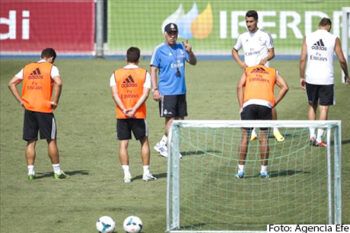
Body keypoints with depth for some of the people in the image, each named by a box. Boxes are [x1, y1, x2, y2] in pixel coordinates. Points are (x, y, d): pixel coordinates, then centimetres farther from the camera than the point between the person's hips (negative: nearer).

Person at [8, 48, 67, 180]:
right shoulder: (51, 68, -2)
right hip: (45, 109, -3)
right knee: (51, 140, 7)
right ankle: (57, 171, 11)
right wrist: (54, 101, -11)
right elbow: (58, 83, -20)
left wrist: (20, 100, 7)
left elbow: (11, 83, 9)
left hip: (29, 109, 4)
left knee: (31, 142, 8)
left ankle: (30, 171, 3)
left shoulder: (27, 68, 12)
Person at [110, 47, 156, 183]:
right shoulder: (144, 74, 0)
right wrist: (134, 109, -15)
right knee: (144, 142, 13)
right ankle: (146, 173, 12)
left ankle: (126, 174, -4)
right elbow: (145, 94, -10)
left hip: (121, 115, 1)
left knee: (123, 144, 3)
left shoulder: (116, 74, 4)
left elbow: (114, 94, -7)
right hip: (139, 115, -1)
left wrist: (124, 110, -13)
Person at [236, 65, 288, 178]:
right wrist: (274, 103, 10)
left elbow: (240, 86, 9)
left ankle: (241, 169, 5)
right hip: (266, 104, 0)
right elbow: (285, 87, 11)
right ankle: (264, 170, 9)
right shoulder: (273, 72, 25)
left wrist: (241, 106, 6)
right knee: (264, 138, 9)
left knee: (245, 136, 7)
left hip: (249, 104, 0)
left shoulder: (247, 70, 25)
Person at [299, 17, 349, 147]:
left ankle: (312, 135, 12)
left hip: (311, 78, 2)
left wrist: (302, 77, 7)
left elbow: (302, 59, -1)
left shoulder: (308, 38, 3)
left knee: (312, 106, 17)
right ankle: (319, 139, -4)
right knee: (324, 108, 2)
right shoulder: (334, 39, -2)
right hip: (326, 78, -2)